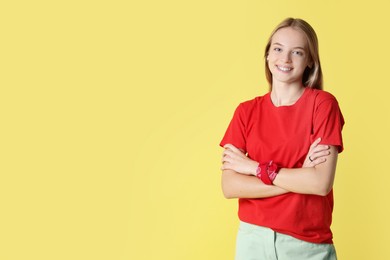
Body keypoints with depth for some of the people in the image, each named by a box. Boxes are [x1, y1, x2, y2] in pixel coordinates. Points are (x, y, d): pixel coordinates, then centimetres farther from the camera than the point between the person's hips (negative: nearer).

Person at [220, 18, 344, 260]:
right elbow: (229, 187, -9)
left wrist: (255, 167, -12)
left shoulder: (322, 103, -7)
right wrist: (299, 177, -16)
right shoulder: (246, 111, 0)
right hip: (253, 238, 2)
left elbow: (321, 183, -17)